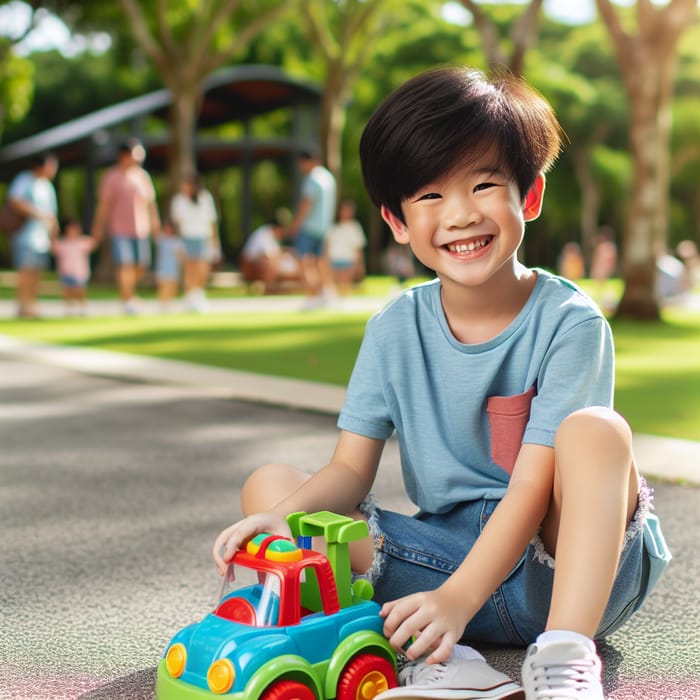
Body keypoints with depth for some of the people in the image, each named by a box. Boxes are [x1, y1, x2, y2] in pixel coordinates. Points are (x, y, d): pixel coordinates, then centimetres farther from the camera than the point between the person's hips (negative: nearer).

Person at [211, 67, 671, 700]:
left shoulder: (569, 322, -12)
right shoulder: (396, 328, 1)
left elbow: (533, 487, -19)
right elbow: (352, 469, -1)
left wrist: (458, 598, -31)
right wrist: (282, 518, -23)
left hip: (565, 564, -4)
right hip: (446, 553, 4)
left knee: (596, 431, -31)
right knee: (266, 485, -11)